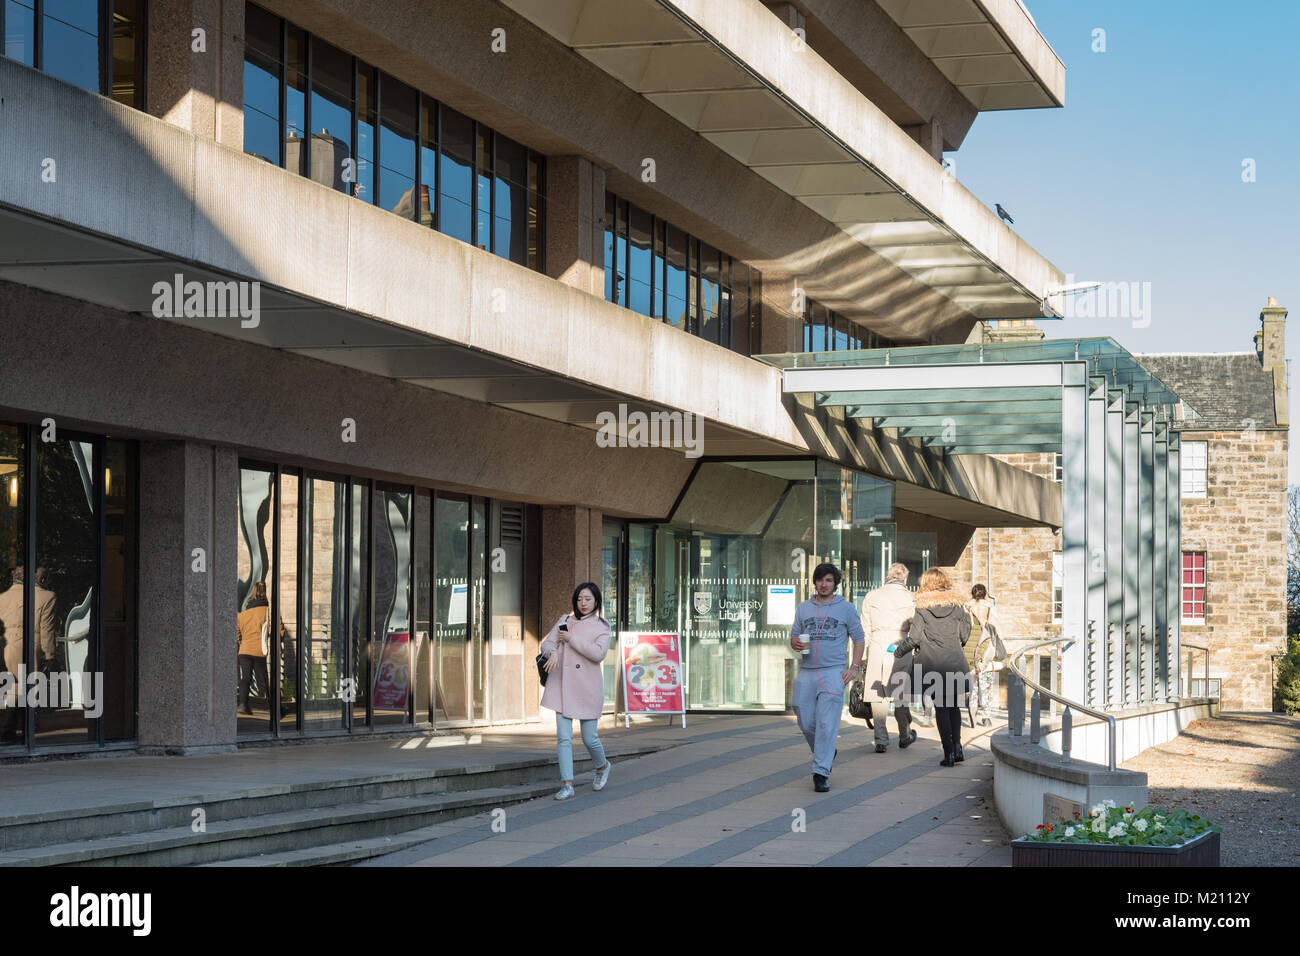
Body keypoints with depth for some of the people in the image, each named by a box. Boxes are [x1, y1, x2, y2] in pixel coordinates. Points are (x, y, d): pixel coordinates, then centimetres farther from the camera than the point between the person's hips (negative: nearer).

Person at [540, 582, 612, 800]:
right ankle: (567, 784, -4)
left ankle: (602, 766, 33)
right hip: (562, 684, 3)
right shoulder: (565, 621, 12)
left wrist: (571, 639, -13)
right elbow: (547, 643, 6)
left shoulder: (601, 627, 2)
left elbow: (598, 653, -14)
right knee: (563, 737, -5)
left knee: (589, 738, 3)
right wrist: (553, 652, -17)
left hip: (587, 687, -2)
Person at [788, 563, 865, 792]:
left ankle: (821, 773, -12)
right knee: (806, 723, 5)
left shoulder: (845, 608, 6)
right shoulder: (804, 608, 14)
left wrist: (854, 667, -3)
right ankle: (826, 755, 32)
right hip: (807, 672, 4)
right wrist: (796, 643, -6)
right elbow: (793, 636, 19)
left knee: (827, 724, -11)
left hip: (833, 672, -4)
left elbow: (859, 639, 8)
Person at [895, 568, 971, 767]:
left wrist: (898, 652, 12)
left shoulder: (923, 608, -2)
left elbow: (914, 638, -4)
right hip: (955, 664, 2)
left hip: (932, 664, -2)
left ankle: (949, 752, -1)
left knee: (941, 708, 3)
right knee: (954, 706, 14)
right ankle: (957, 745, 0)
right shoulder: (957, 605, 3)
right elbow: (965, 635, 3)